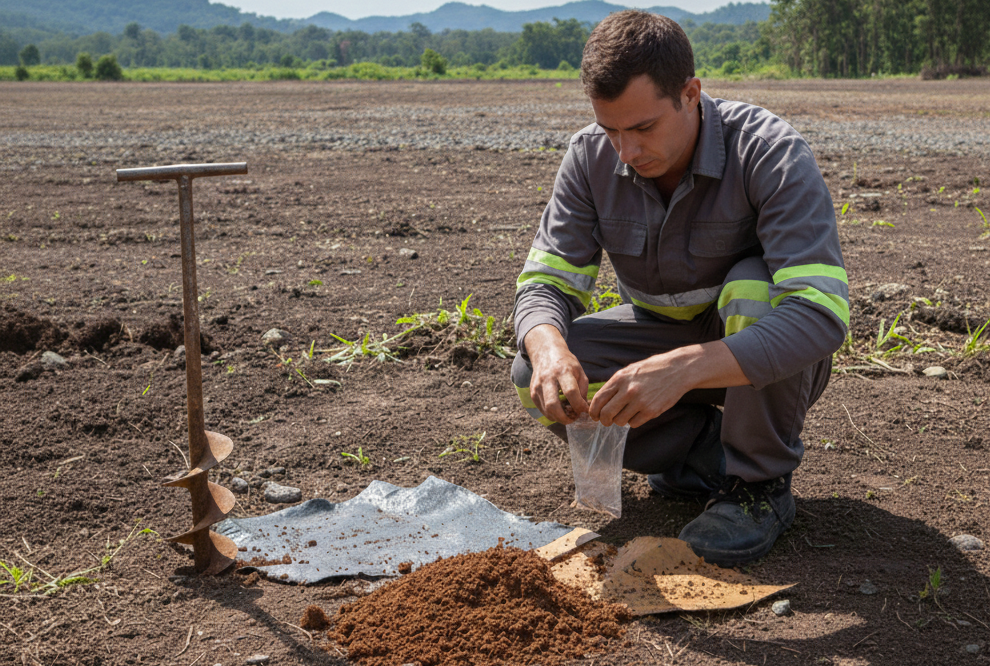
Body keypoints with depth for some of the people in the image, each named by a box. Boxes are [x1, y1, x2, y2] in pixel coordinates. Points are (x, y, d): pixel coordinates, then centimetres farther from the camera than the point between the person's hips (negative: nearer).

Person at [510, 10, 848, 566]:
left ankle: (760, 482, -15)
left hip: (771, 359, -3)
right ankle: (709, 449, -3)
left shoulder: (771, 152, -28)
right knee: (540, 377, -19)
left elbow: (822, 314, -38)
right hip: (666, 338, 4)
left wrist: (681, 368, -50)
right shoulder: (591, 156, -13)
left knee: (756, 286, -36)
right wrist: (549, 348, -38)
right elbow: (546, 282, -13)